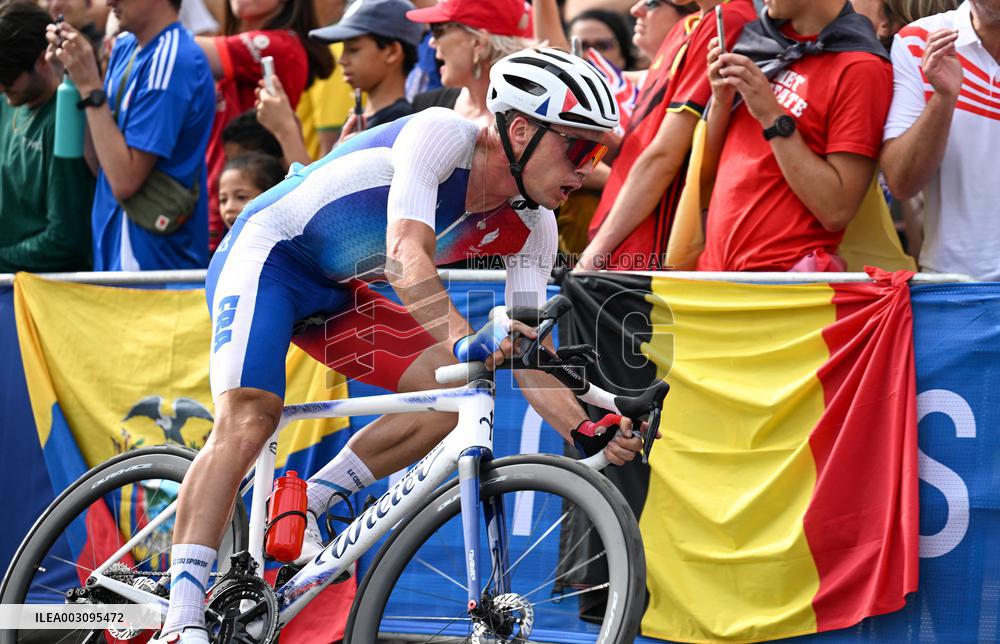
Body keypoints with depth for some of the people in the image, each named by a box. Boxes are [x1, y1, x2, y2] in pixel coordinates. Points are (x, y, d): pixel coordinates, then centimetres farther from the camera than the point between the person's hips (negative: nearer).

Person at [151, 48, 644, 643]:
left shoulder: (531, 227, -5)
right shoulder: (440, 134, -26)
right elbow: (407, 257, -39)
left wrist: (585, 431, -25)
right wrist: (466, 341, -55)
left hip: (334, 292, 8)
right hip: (266, 256, -7)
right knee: (246, 424, -26)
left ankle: (302, 509, -1)